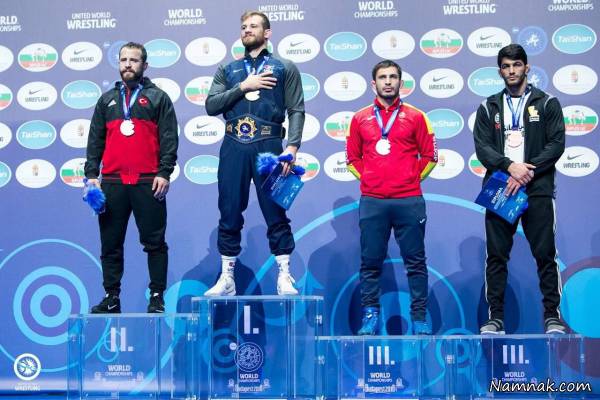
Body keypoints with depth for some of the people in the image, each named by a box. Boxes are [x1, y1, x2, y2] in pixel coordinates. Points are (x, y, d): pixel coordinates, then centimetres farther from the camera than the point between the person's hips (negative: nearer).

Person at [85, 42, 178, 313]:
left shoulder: (158, 98, 8)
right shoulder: (107, 100, 18)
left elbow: (169, 138, 1)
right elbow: (95, 140, 16)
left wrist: (164, 173, -9)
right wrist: (91, 174, 5)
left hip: (148, 183, -3)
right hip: (111, 183, 4)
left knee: (154, 242, 0)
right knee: (110, 244, 6)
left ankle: (157, 297, 6)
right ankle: (111, 297, 14)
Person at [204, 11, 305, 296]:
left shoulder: (284, 68, 10)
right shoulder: (228, 70, 17)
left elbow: (297, 111, 1)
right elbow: (211, 105, 5)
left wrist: (292, 146, -12)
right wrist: (243, 87, -6)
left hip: (268, 147, -3)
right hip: (233, 147, 3)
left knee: (276, 213, -1)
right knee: (229, 215, 5)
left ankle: (285, 277, 6)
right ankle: (226, 279, 12)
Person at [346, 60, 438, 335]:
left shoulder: (415, 117, 6)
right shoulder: (360, 118, 10)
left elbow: (429, 155, 9)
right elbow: (352, 157, 16)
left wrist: (412, 178, 3)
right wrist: (367, 177, 5)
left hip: (409, 201, -1)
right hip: (371, 202, 1)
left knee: (415, 261, 3)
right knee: (370, 262, 3)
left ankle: (420, 316, 10)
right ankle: (370, 316, 10)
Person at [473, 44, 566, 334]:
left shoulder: (547, 103, 8)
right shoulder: (489, 107, 13)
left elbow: (556, 144, -1)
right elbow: (482, 147, 3)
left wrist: (528, 172, -12)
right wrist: (510, 166, -14)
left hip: (537, 190, -2)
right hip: (500, 190, 2)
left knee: (545, 254, -3)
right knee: (496, 255, 1)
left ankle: (552, 315, 4)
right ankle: (495, 317, 6)